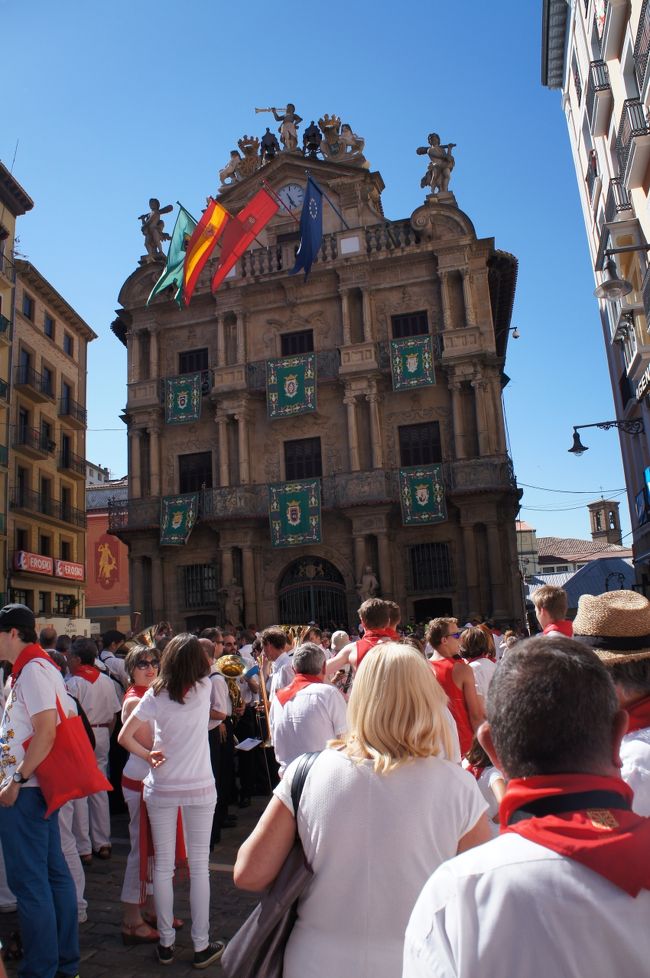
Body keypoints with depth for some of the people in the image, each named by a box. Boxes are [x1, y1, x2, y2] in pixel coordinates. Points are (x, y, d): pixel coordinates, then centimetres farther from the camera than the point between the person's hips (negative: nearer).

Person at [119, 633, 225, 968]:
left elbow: (124, 737, -8)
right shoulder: (204, 688, -7)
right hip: (199, 788, 0)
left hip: (161, 788, 0)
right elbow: (205, 669, 17)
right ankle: (202, 945, 16)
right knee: (199, 865, 9)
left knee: (162, 865, 13)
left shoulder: (155, 695, -8)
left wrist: (148, 755, 2)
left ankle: (166, 943, 24)